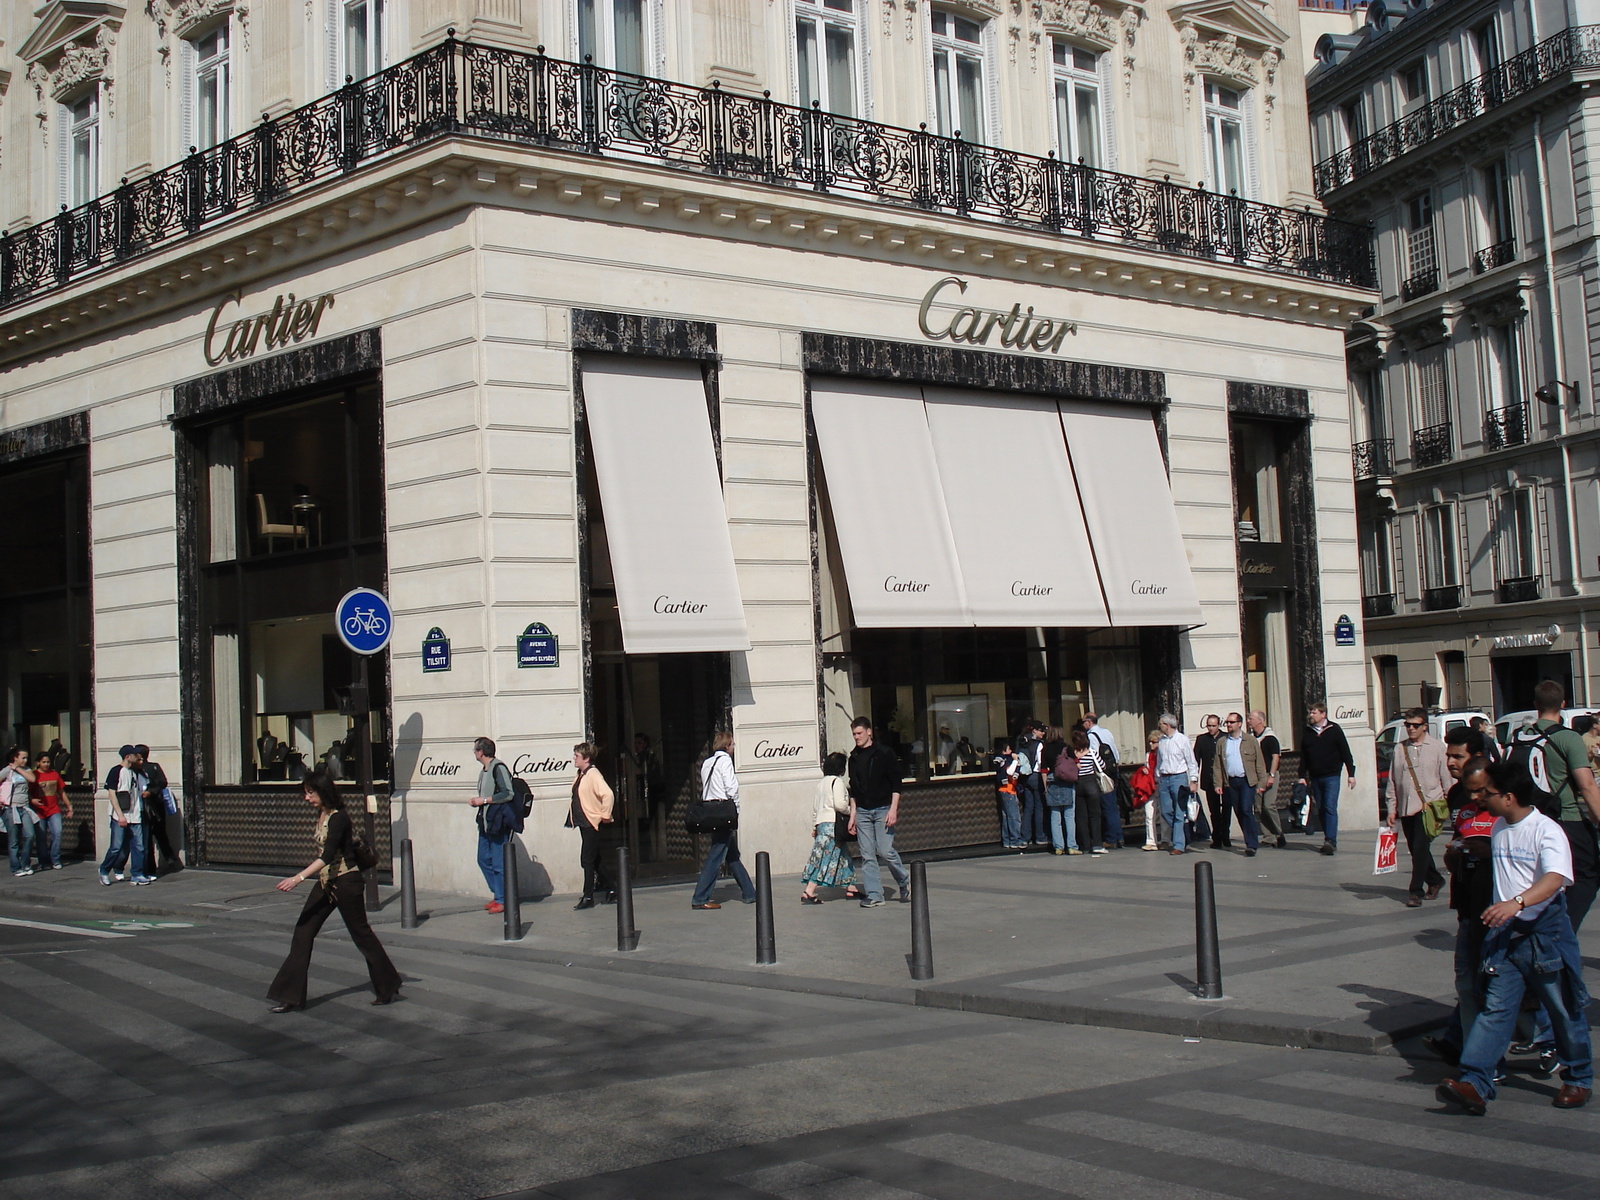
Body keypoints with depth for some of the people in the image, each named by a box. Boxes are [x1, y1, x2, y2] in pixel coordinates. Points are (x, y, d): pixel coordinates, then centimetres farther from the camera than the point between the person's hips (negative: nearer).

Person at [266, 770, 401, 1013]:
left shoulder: (338, 818, -20)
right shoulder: (321, 816, 7)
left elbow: (328, 855, -30)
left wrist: (299, 878, -38)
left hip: (346, 883, -9)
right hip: (325, 883, 9)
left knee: (361, 933, 3)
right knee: (303, 932, 2)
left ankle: (389, 988, 19)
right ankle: (290, 997, 4)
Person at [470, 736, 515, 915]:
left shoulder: (498, 768, -13)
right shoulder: (484, 770, 16)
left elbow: (508, 794, -20)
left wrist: (484, 800, -16)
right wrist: (477, 801, 10)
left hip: (498, 824, -10)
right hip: (485, 822, 10)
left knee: (499, 863, -5)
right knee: (483, 860, 12)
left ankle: (502, 900, 2)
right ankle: (497, 894, 21)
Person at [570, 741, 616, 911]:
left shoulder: (593, 774, -16)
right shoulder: (581, 775, 12)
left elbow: (608, 794, -27)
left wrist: (605, 815, -20)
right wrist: (573, 818, 20)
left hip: (592, 823, -9)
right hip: (583, 822, 9)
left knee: (588, 860, -6)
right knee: (593, 860, 13)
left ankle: (588, 897, -1)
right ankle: (610, 890, 21)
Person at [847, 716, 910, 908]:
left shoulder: (885, 754, -2)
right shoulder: (854, 758, 12)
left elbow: (896, 784, -4)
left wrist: (893, 809, -13)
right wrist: (852, 815, 13)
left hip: (883, 809, -5)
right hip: (862, 811, 5)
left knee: (885, 850, -11)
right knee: (867, 855, 0)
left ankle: (905, 881, 14)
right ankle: (874, 895, 2)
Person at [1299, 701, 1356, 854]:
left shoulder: (1334, 730, 0)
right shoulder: (1307, 733, 10)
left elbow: (1346, 753, 0)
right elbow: (1303, 757, 14)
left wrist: (1351, 774, -4)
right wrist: (1302, 776, 7)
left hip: (1332, 777, -4)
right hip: (1315, 778, 5)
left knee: (1330, 808, -13)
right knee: (1320, 810, 5)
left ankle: (1331, 841, -18)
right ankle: (1329, 841, 13)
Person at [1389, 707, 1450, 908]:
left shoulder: (1437, 748, 0)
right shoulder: (1400, 749, 9)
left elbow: (1447, 779, 1)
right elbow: (1392, 782, 11)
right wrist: (1392, 809, 8)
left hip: (1428, 806, -4)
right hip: (1406, 807, 4)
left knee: (1420, 848, -11)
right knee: (1416, 850, 11)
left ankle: (1416, 891, -5)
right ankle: (1434, 880, 32)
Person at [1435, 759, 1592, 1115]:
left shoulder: (1547, 831, -15)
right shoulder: (1499, 829, 9)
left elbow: (1555, 878, -30)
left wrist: (1517, 902, -44)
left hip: (1546, 932, -6)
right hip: (1505, 933, 6)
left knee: (1565, 1011, 8)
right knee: (1495, 1009, -3)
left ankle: (1578, 1080, 28)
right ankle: (1474, 1084, -12)